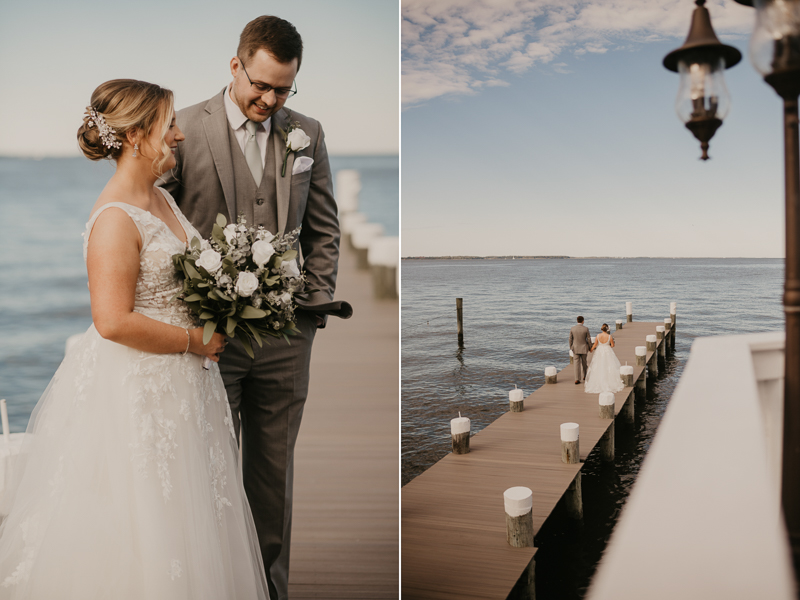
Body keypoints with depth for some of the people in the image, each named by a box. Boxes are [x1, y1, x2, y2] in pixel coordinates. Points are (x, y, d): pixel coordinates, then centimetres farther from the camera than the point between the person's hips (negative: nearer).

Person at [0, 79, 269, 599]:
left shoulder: (161, 198, 8)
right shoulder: (115, 218, -20)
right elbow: (114, 321, -26)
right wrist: (193, 341, -17)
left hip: (179, 380, 9)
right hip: (134, 385, -9)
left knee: (180, 511, 20)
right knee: (136, 518, 7)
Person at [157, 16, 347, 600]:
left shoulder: (308, 134, 8)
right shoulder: (184, 128, -2)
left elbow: (324, 229, 12)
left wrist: (314, 304, 2)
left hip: (285, 334, 3)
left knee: (275, 472, 14)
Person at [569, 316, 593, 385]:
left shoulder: (572, 328, -7)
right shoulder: (586, 329, -11)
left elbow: (570, 339, -2)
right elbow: (589, 339, -7)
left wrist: (571, 348, 10)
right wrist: (590, 348, 6)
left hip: (575, 348, 0)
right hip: (584, 348, 0)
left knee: (577, 364, 1)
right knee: (583, 362, 20)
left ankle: (577, 379, -5)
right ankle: (584, 376, 35)